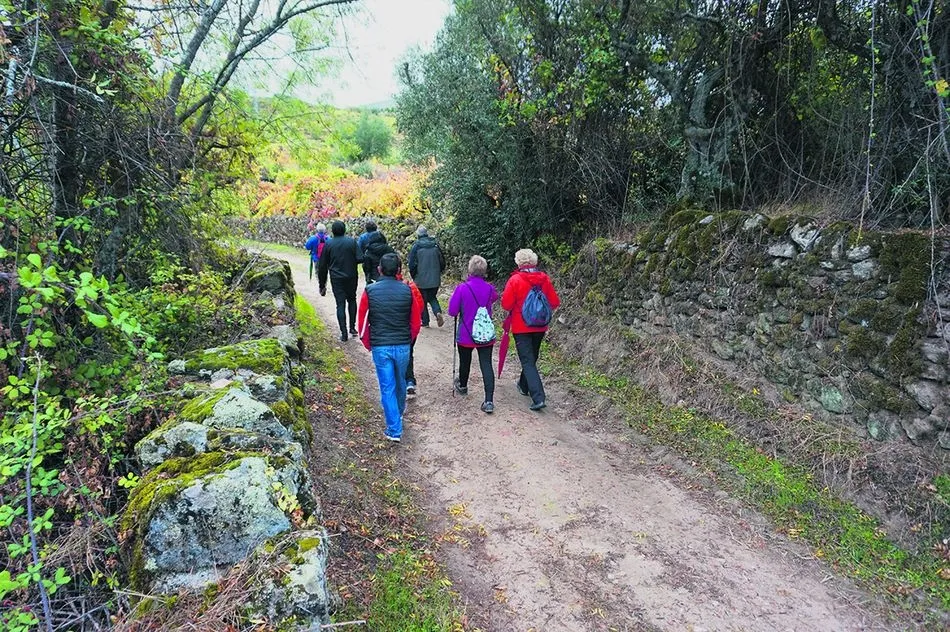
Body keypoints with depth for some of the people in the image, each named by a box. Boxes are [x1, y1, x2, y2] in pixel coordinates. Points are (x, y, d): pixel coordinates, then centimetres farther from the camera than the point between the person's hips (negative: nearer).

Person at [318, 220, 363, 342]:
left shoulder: (328, 244, -2)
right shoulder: (352, 241, -5)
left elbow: (322, 266, 2)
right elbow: (360, 259, -13)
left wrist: (322, 285, 9)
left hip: (336, 279, -1)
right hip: (351, 277, 1)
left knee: (340, 304, 2)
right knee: (352, 300, 21)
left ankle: (344, 333, -1)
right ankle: (352, 327, 21)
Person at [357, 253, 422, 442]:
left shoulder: (369, 291, -7)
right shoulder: (407, 291, -5)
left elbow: (363, 322, -2)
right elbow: (416, 322, 1)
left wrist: (368, 345, 13)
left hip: (380, 347, -2)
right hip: (403, 346, 2)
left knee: (387, 387, 5)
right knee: (400, 381, 24)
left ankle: (394, 430, 7)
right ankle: (400, 410, 48)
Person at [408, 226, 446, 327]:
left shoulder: (416, 246, -9)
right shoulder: (435, 245, 1)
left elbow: (412, 264, -9)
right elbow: (442, 262, 6)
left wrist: (414, 276, 6)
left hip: (421, 279, -3)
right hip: (435, 279, 3)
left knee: (422, 300, 10)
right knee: (432, 298, 19)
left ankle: (425, 321, 13)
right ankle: (438, 312, -7)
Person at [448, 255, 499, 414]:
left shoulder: (462, 288, -17)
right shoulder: (490, 289, -5)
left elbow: (452, 311, -11)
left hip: (465, 335, -1)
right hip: (486, 334, 2)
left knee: (465, 362, 21)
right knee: (486, 365, 0)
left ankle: (462, 386, 47)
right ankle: (489, 401, -7)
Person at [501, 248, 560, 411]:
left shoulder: (515, 280, -16)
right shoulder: (544, 278, -3)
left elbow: (506, 304, -13)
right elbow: (554, 302, 1)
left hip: (521, 327, -5)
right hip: (540, 326, 5)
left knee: (528, 362, -3)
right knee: (532, 358, 22)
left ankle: (538, 398, -13)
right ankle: (524, 385, 41)